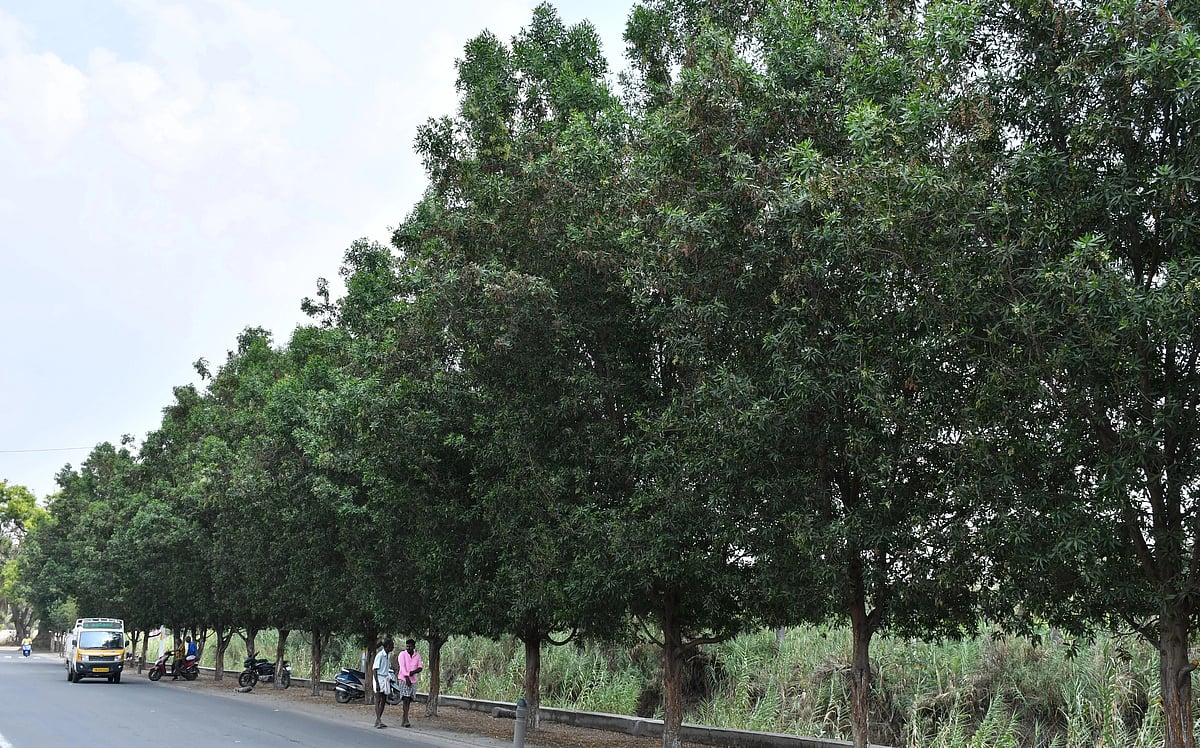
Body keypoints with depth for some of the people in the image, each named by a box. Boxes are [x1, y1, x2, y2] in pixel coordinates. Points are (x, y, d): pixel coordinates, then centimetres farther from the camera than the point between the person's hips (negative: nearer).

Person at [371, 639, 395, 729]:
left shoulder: (389, 655, 9)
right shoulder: (380, 655, -15)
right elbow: (374, 669, -16)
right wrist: (377, 683, -20)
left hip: (386, 679, 8)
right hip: (379, 678, -8)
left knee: (383, 701, 7)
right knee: (378, 700, -11)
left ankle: (377, 721, 12)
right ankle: (379, 721, -17)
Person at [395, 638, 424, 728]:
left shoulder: (417, 655, 8)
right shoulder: (402, 654, -3)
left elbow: (420, 667, 5)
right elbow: (402, 667, -11)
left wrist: (414, 671, -15)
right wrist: (407, 678, -19)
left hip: (413, 680, 4)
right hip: (404, 679, -4)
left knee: (409, 699, 6)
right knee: (406, 699, -13)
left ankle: (404, 716, 22)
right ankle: (406, 720, -17)